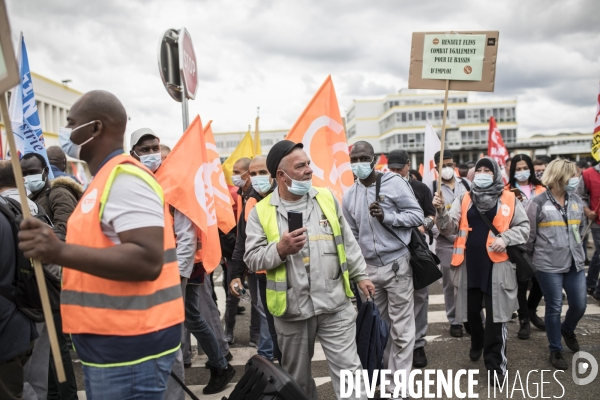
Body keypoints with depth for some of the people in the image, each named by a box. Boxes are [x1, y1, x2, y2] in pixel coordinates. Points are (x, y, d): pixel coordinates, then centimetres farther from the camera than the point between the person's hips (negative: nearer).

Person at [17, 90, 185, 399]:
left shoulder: (124, 178, -16)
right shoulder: (107, 180, 17)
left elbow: (148, 261, -27)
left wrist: (59, 252, -29)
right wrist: (54, 250, 8)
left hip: (130, 345, -10)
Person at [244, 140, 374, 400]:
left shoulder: (327, 198, 5)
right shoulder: (261, 211, -3)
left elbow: (347, 242, 12)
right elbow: (252, 259, -6)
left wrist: (360, 275, 11)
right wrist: (280, 249, -22)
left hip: (335, 304, 1)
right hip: (291, 309, 0)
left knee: (348, 368, 2)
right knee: (297, 375, 17)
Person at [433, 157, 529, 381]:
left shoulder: (509, 199, 2)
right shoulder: (464, 200, 8)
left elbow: (524, 227, 5)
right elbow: (449, 228, -1)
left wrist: (506, 238, -13)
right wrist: (441, 211, -21)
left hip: (497, 264, -2)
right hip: (469, 264, 3)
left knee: (495, 314, 0)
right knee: (471, 310, 15)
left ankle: (495, 363, 11)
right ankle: (477, 342, 44)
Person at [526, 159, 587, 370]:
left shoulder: (576, 200, 5)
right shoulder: (539, 202, -11)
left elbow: (580, 228, 19)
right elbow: (529, 233, -4)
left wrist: (574, 247, 17)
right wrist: (533, 255, 4)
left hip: (575, 263, 5)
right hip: (548, 265, -5)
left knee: (579, 305, 9)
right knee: (554, 308, 4)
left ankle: (568, 330, 42)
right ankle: (555, 350, 21)